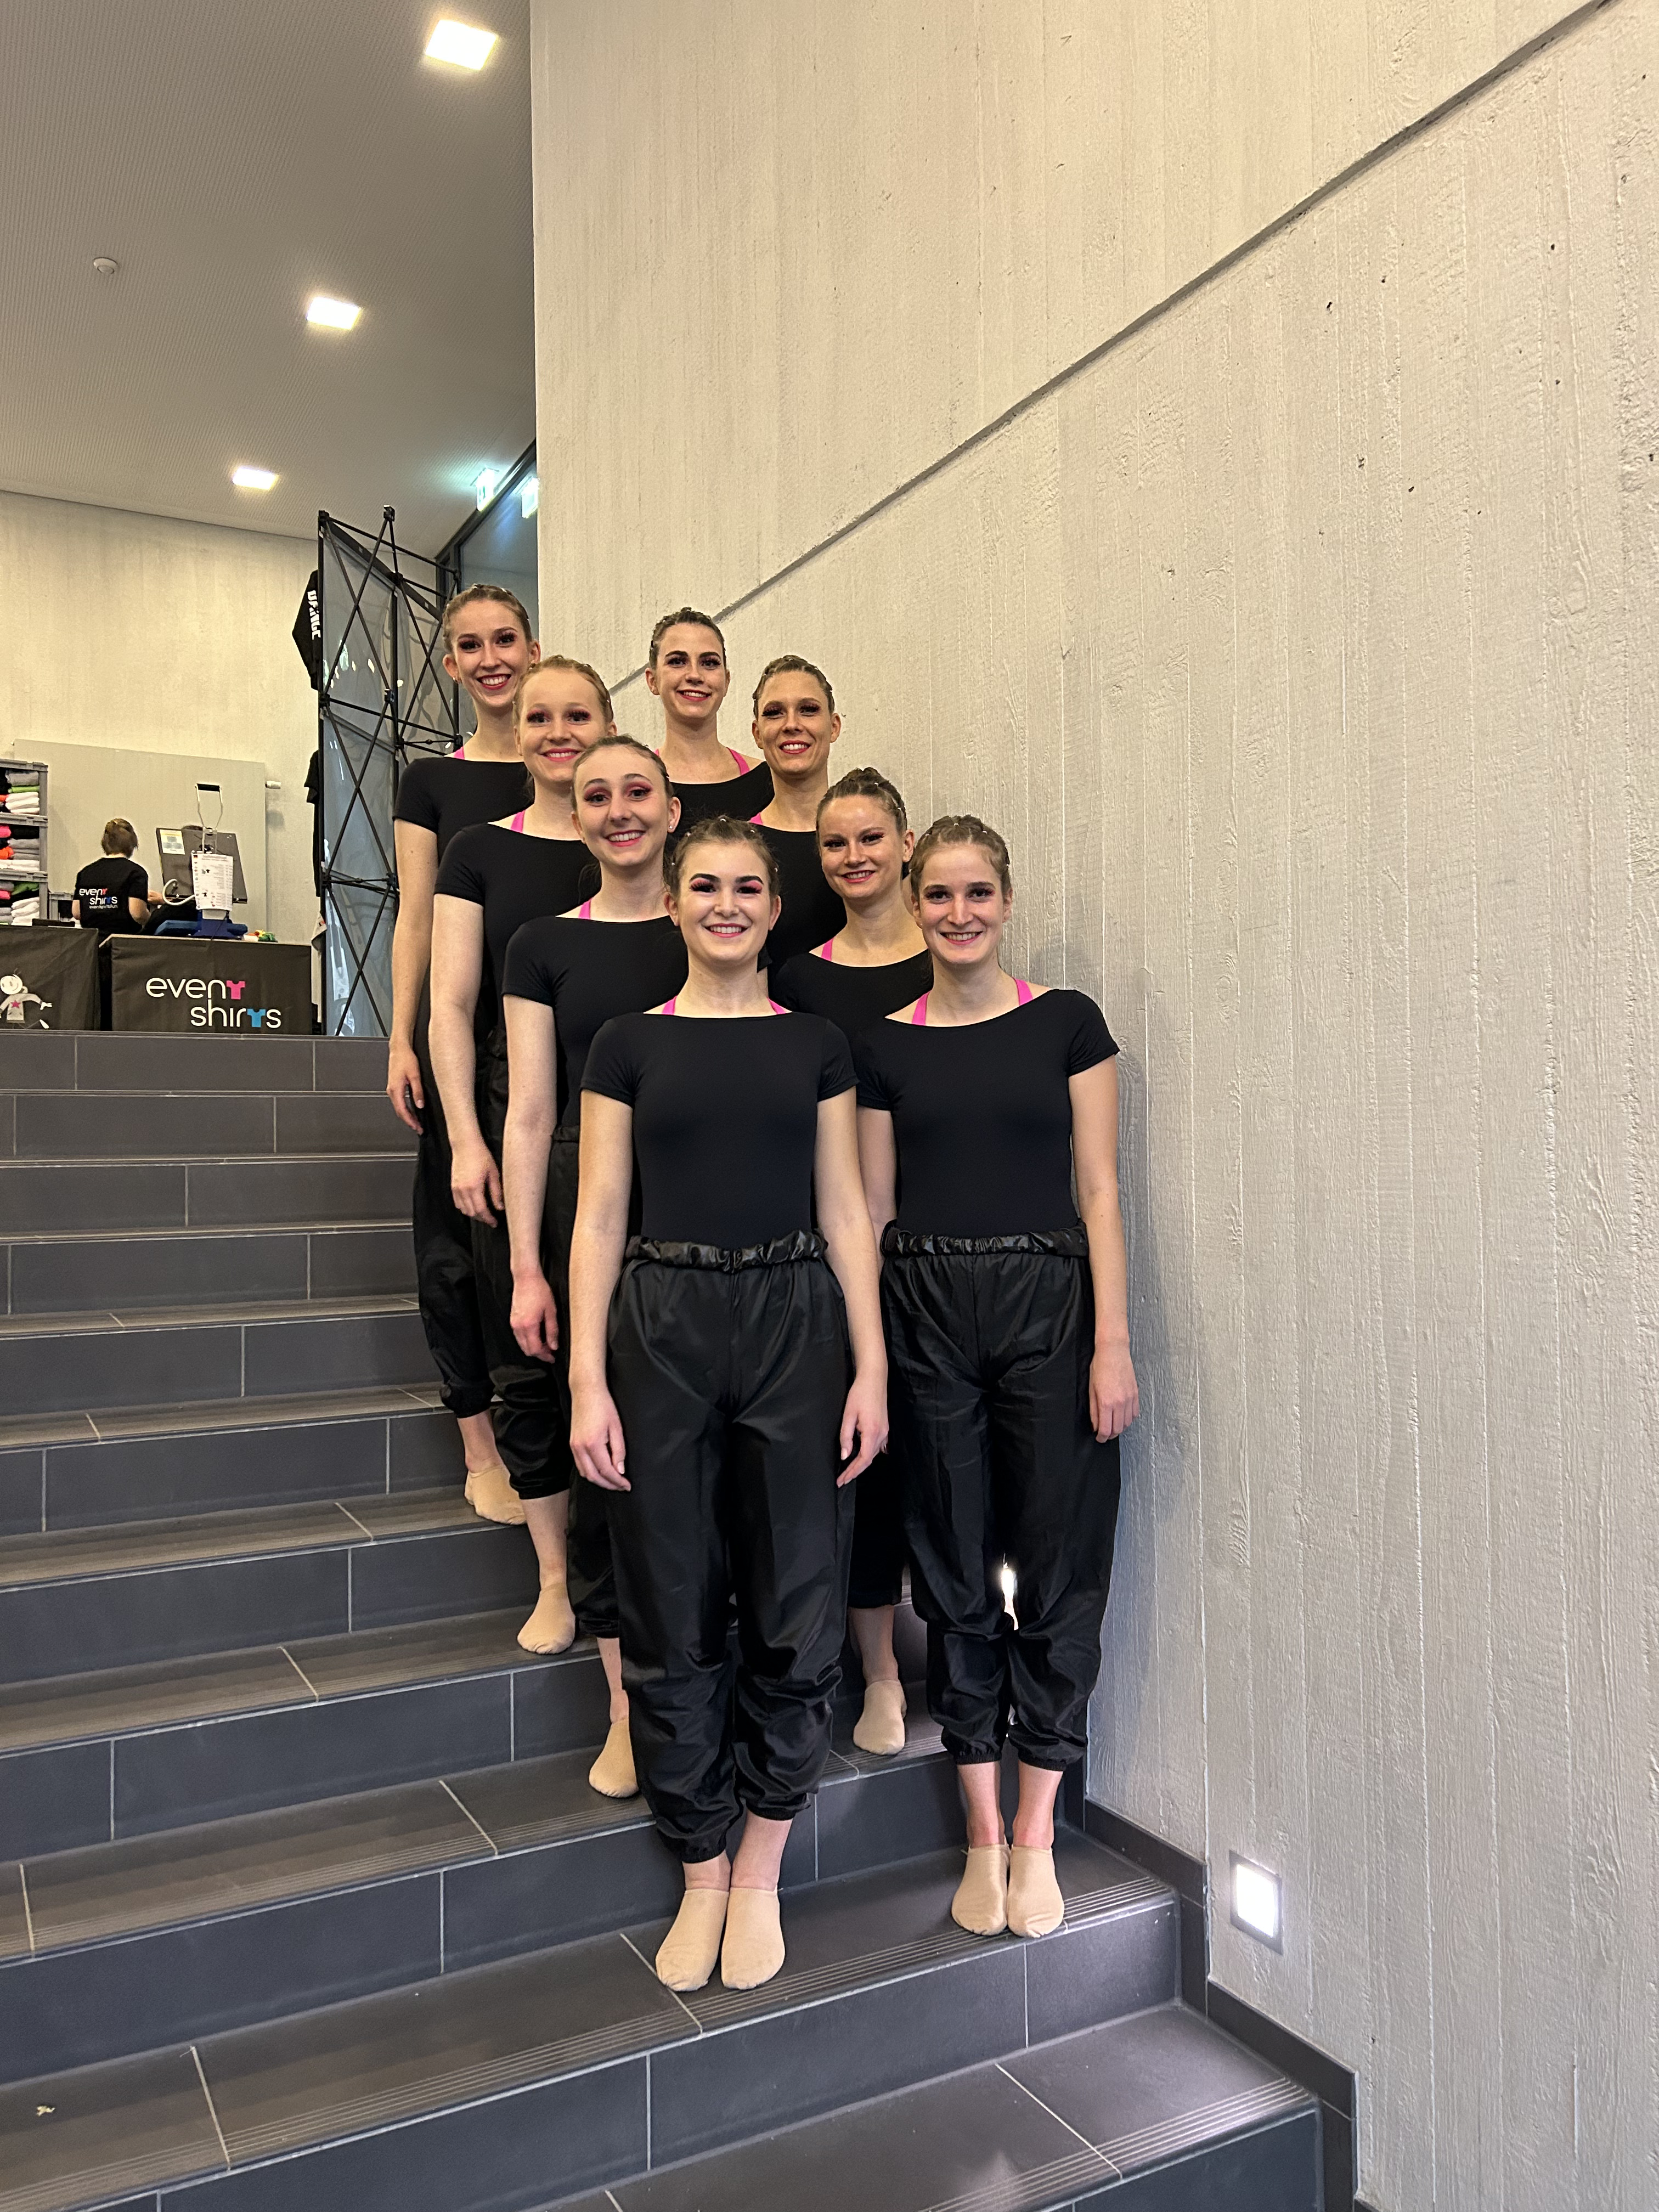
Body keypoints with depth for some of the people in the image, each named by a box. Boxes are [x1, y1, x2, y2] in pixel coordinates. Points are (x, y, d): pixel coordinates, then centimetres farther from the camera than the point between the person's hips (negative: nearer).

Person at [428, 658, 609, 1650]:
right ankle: (556, 1576, 19)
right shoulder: (482, 851, 7)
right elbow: (453, 1004, 3)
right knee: (526, 1357, 5)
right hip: (517, 1117, 1)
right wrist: (466, 1140, -6)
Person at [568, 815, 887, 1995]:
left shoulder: (817, 1045, 8)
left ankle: (759, 1873, 24)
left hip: (795, 1322, 1)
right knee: (675, 1617, 6)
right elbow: (599, 1218, 2)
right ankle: (702, 1874, 25)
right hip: (663, 1324, 0)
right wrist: (588, 1379, -6)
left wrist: (872, 1365, -2)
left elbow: (845, 1212, 5)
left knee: (797, 1610, 4)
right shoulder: (628, 1044, 5)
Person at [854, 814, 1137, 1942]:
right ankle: (981, 1834, 23)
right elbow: (873, 1206, 8)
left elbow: (1099, 1190, 0)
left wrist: (1113, 1341, -8)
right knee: (955, 1570, 8)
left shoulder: (1066, 1022, 3)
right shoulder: (884, 1043, 7)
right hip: (927, 1310, 1)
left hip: (1047, 1300, -1)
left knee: (1057, 1566, 3)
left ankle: (1036, 1835, 21)